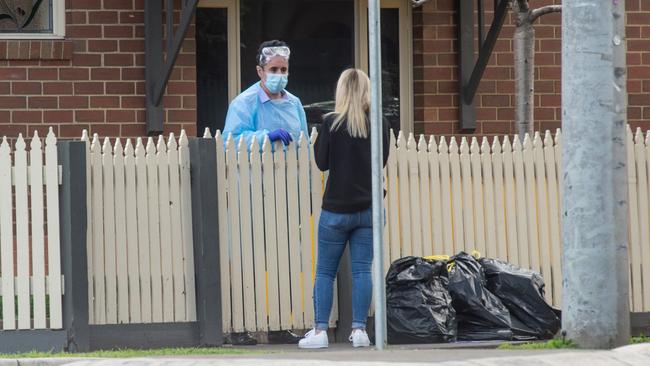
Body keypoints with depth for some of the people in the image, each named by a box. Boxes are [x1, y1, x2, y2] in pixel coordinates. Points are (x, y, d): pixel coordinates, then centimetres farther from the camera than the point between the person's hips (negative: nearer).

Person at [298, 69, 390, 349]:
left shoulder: (332, 122, -10)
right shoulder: (379, 124, -1)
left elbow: (321, 162, -3)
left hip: (337, 209, -2)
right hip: (369, 208, 3)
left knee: (325, 272, 5)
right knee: (362, 270, 5)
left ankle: (320, 331, 2)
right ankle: (359, 329, 1)